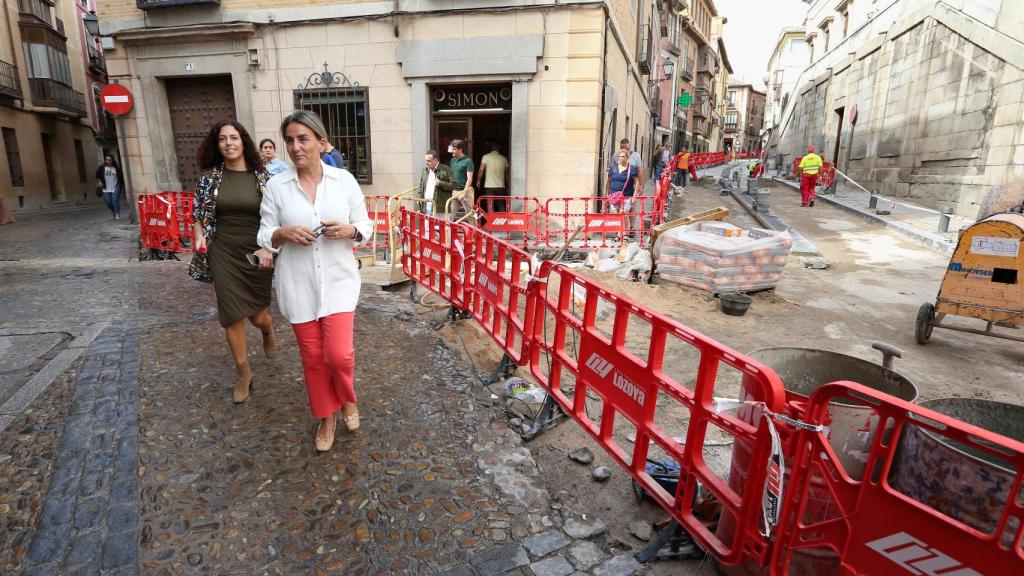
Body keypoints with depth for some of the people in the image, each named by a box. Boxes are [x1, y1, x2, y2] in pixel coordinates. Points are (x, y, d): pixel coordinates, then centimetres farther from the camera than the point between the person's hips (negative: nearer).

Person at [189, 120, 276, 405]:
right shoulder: (209, 177, 1)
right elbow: (198, 215, 10)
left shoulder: (263, 177, -2)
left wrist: (269, 248, -14)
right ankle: (243, 373, 21)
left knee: (257, 315, 7)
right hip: (223, 255, 1)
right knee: (232, 316, 3)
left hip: (256, 254, -1)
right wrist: (199, 236, -9)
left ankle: (268, 330, 47)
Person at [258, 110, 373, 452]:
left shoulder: (344, 180, -2)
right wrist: (284, 234, -17)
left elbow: (366, 226, 4)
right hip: (298, 284, 1)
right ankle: (326, 416, 32)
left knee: (339, 353, -8)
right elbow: (265, 235, 4)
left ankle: (347, 399, 26)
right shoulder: (276, 186, -1)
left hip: (338, 279, -1)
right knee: (312, 355, 10)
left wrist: (350, 230, -17)